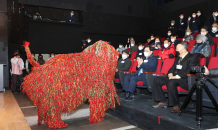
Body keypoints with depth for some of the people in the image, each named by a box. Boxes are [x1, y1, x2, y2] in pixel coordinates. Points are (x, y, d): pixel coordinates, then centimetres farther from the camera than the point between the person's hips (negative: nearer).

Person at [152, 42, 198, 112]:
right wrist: (170, 74, 1)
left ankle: (175, 105, -23)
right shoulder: (177, 58, 23)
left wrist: (177, 76, -22)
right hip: (173, 78, 9)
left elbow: (190, 71, -16)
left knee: (171, 83, -38)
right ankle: (163, 102, -2)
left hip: (184, 80, -9)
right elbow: (172, 68, 24)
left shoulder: (192, 58, -4)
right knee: (157, 80, -6)